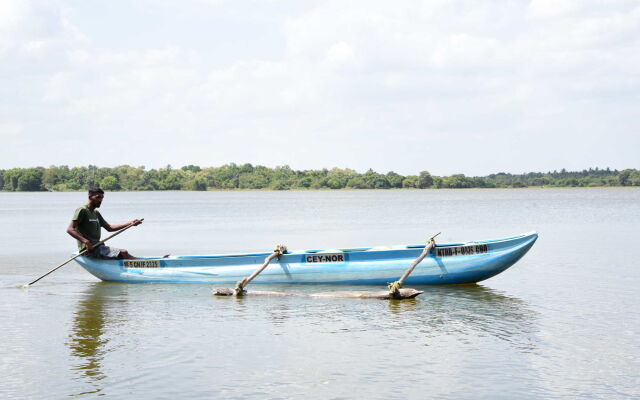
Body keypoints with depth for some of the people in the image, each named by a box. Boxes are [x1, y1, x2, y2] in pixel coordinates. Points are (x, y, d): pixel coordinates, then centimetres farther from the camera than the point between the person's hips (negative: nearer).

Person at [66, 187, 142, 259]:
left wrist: (130, 223, 14)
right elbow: (70, 229, -19)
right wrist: (85, 241, -32)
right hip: (90, 249, -9)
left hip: (98, 247, 9)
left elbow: (109, 228, 24)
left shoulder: (96, 213, 19)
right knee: (123, 253, -20)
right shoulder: (82, 210, -9)